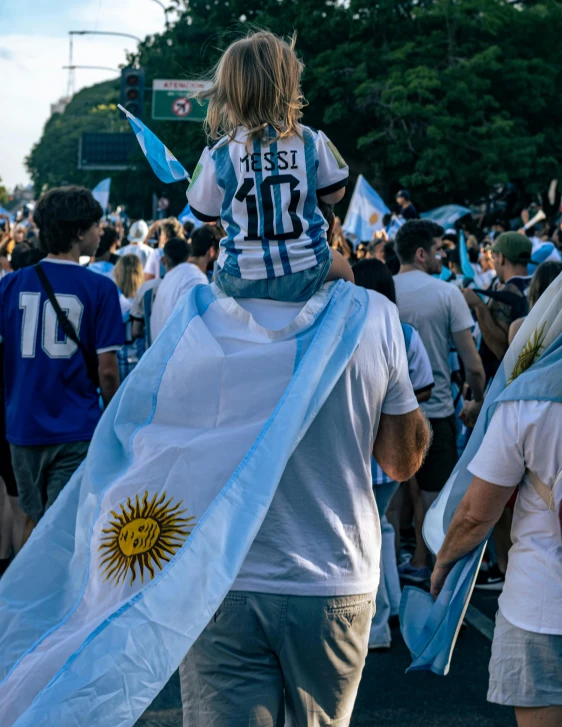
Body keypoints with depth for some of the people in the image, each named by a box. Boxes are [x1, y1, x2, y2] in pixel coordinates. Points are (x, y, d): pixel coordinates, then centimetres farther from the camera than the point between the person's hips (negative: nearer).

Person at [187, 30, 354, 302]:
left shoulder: (218, 154, -9)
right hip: (305, 276, 0)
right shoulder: (312, 141, -7)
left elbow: (205, 214, 2)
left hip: (239, 282, 0)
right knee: (341, 266, 35)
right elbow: (334, 194, 5)